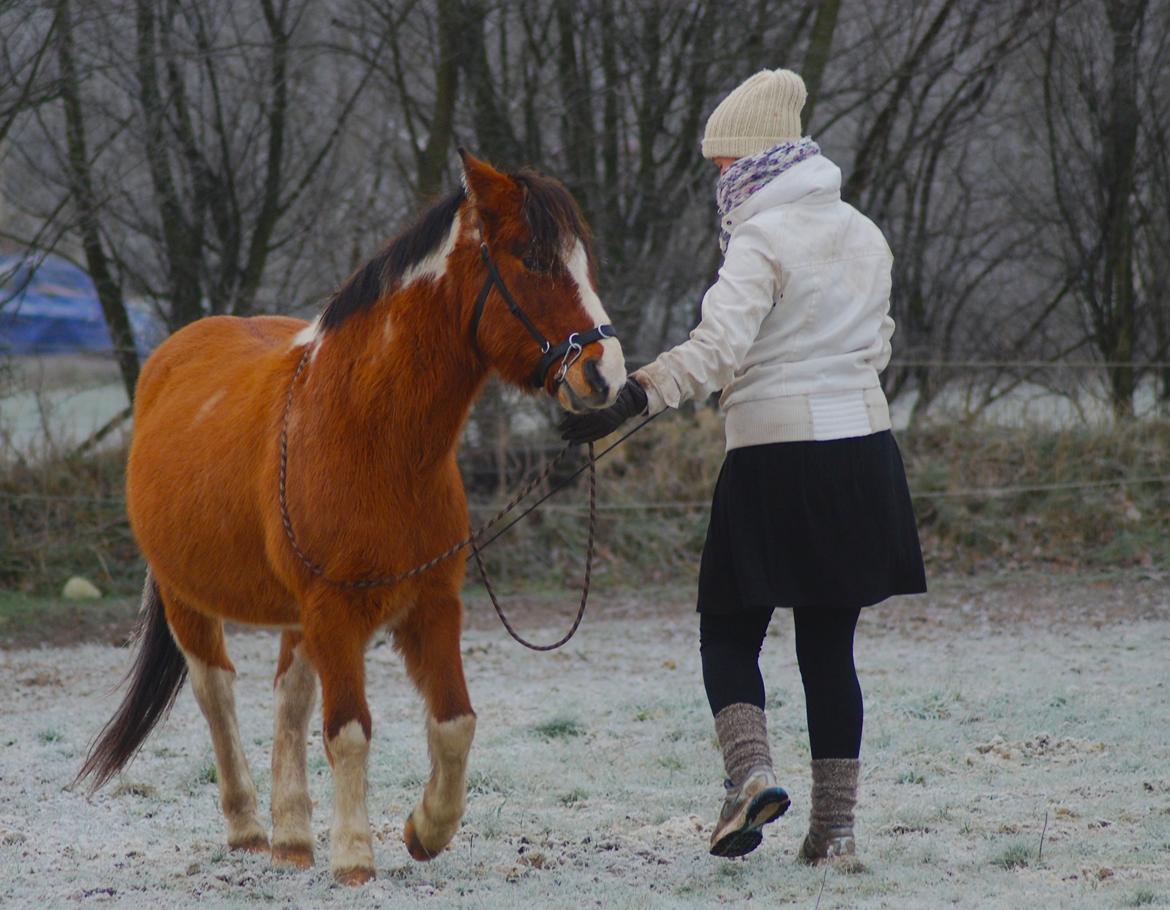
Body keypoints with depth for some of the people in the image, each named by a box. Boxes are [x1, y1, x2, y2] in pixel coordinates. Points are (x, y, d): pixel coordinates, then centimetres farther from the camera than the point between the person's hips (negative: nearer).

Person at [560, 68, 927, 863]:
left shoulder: (762, 240, -11)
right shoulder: (866, 238, 12)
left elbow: (718, 347, -24)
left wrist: (630, 401, -29)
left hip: (775, 455, -6)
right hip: (865, 452, 6)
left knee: (730, 634, 6)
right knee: (829, 647, 10)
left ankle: (750, 770, -16)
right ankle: (836, 822, 7)